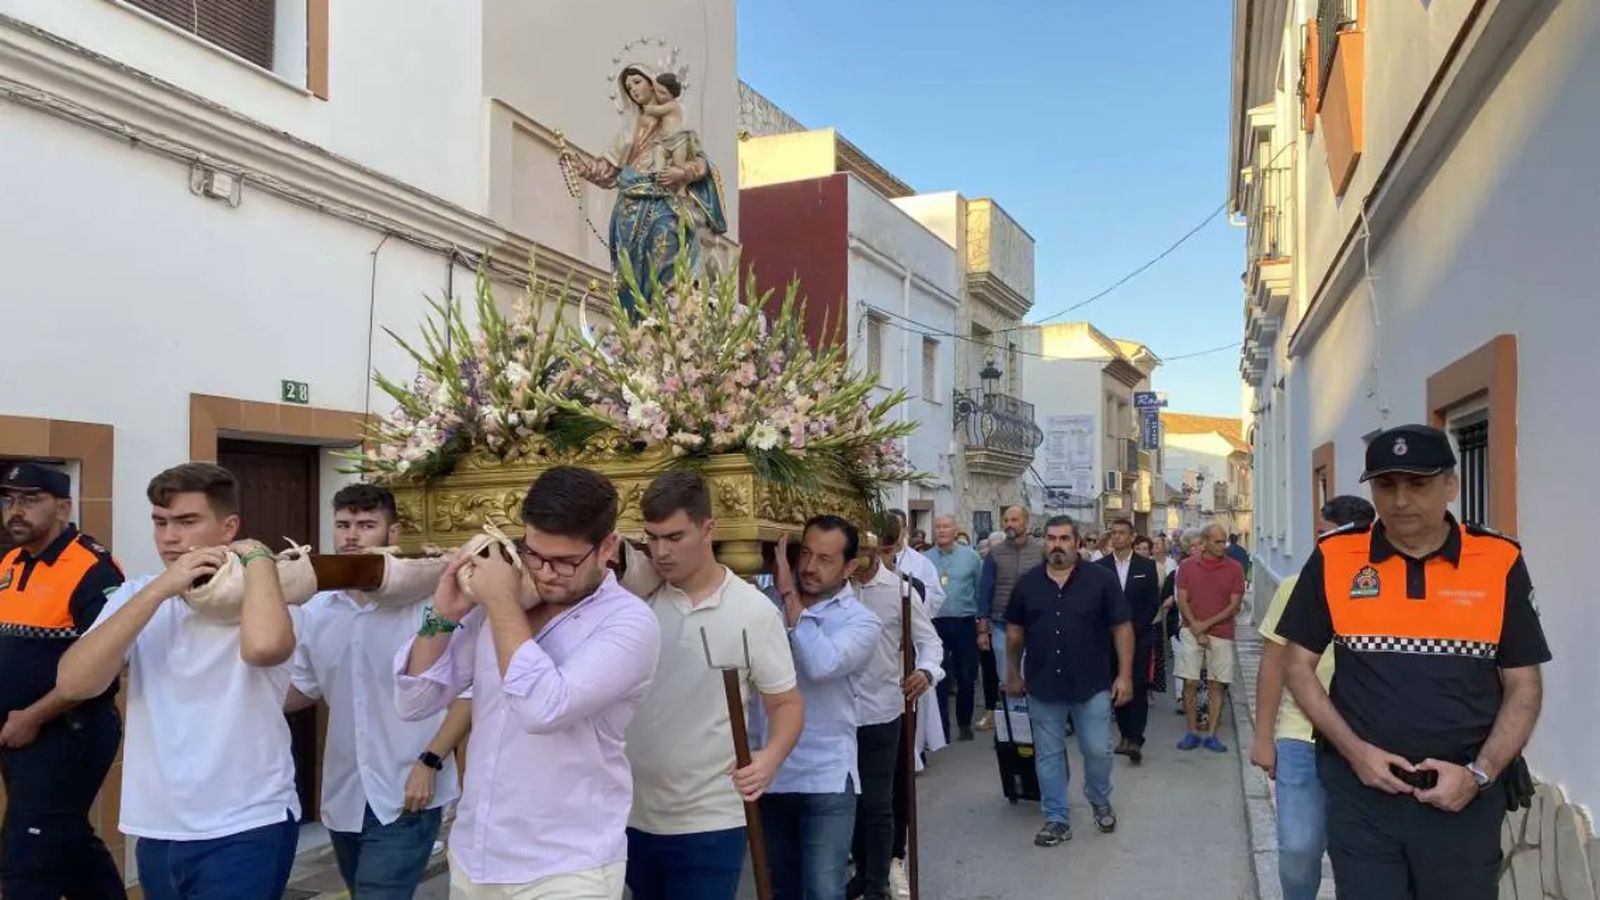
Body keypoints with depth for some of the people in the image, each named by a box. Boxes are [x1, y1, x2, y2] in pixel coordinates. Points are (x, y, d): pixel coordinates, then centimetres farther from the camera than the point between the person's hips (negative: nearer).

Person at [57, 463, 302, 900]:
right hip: (158, 831, 5)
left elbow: (264, 645, -33)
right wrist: (160, 589, -16)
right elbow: (73, 682, -10)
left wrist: (257, 556, -17)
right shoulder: (137, 596, 5)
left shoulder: (265, 596, -9)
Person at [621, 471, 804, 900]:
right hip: (630, 814, 3)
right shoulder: (635, 591, -3)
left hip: (710, 821, -3)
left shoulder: (754, 609, -7)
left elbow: (786, 703, -2)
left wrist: (770, 757, -21)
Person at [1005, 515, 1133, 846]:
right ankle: (1056, 819, 20)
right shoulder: (1027, 582, 2)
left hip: (1092, 685, -2)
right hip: (1042, 685, 2)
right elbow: (1014, 631, 11)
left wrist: (1125, 675, -8)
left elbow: (1121, 628, -4)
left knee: (1098, 751, 6)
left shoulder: (1101, 578, -6)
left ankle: (1100, 801, 35)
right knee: (1048, 755, 8)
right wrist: (1013, 674, 11)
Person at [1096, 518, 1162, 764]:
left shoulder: (1147, 566, 3)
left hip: (1139, 635, -1)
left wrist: (1135, 628, -8)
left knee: (1139, 687, -7)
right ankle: (1126, 734, 14)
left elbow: (1153, 602, 1)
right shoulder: (1100, 566, 4)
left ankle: (1135, 739, -9)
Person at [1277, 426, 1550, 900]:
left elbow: (1523, 687, 3)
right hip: (1360, 789, 0)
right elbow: (1300, 666, 3)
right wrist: (1353, 750, -9)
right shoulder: (1333, 559, -3)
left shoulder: (1500, 562, -2)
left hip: (1464, 796, 1)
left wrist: (1480, 775, -9)